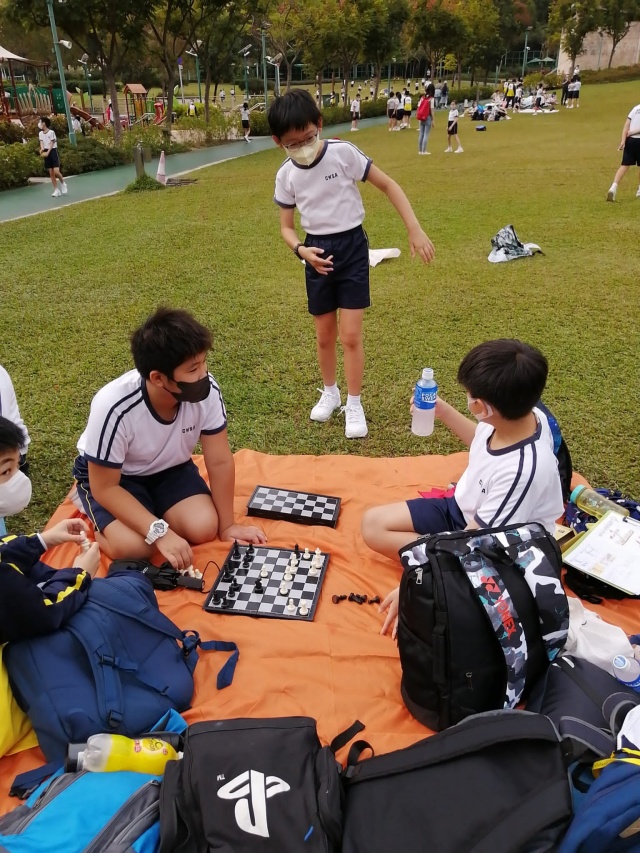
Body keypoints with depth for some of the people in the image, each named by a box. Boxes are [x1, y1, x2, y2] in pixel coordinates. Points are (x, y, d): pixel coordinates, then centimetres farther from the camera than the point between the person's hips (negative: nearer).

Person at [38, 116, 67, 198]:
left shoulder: (51, 132, -9)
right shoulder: (40, 133, 9)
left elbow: (51, 144, -14)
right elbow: (41, 143, -2)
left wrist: (47, 153, -26)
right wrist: (42, 149, -24)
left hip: (53, 152, -6)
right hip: (46, 153, 6)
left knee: (56, 172, -15)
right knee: (51, 173, 3)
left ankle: (63, 183, 14)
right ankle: (56, 190, 7)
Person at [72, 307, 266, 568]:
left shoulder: (207, 391, -27)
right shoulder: (114, 407, -35)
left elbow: (219, 462, -15)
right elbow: (105, 487, -25)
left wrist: (227, 525, -11)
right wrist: (160, 533, -33)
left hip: (170, 468, 3)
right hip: (108, 475, -3)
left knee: (204, 528, -19)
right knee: (133, 546, -24)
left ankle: (150, 506, 10)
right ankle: (89, 505, 7)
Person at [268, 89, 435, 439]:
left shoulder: (343, 152, -12)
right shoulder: (285, 175, -3)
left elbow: (388, 185, -7)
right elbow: (286, 227, 5)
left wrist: (415, 229, -13)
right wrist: (301, 250, -17)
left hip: (351, 247, -3)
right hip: (318, 253, 3)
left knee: (350, 335, -4)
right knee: (324, 335, 12)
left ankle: (354, 405, 13)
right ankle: (330, 392, 36)